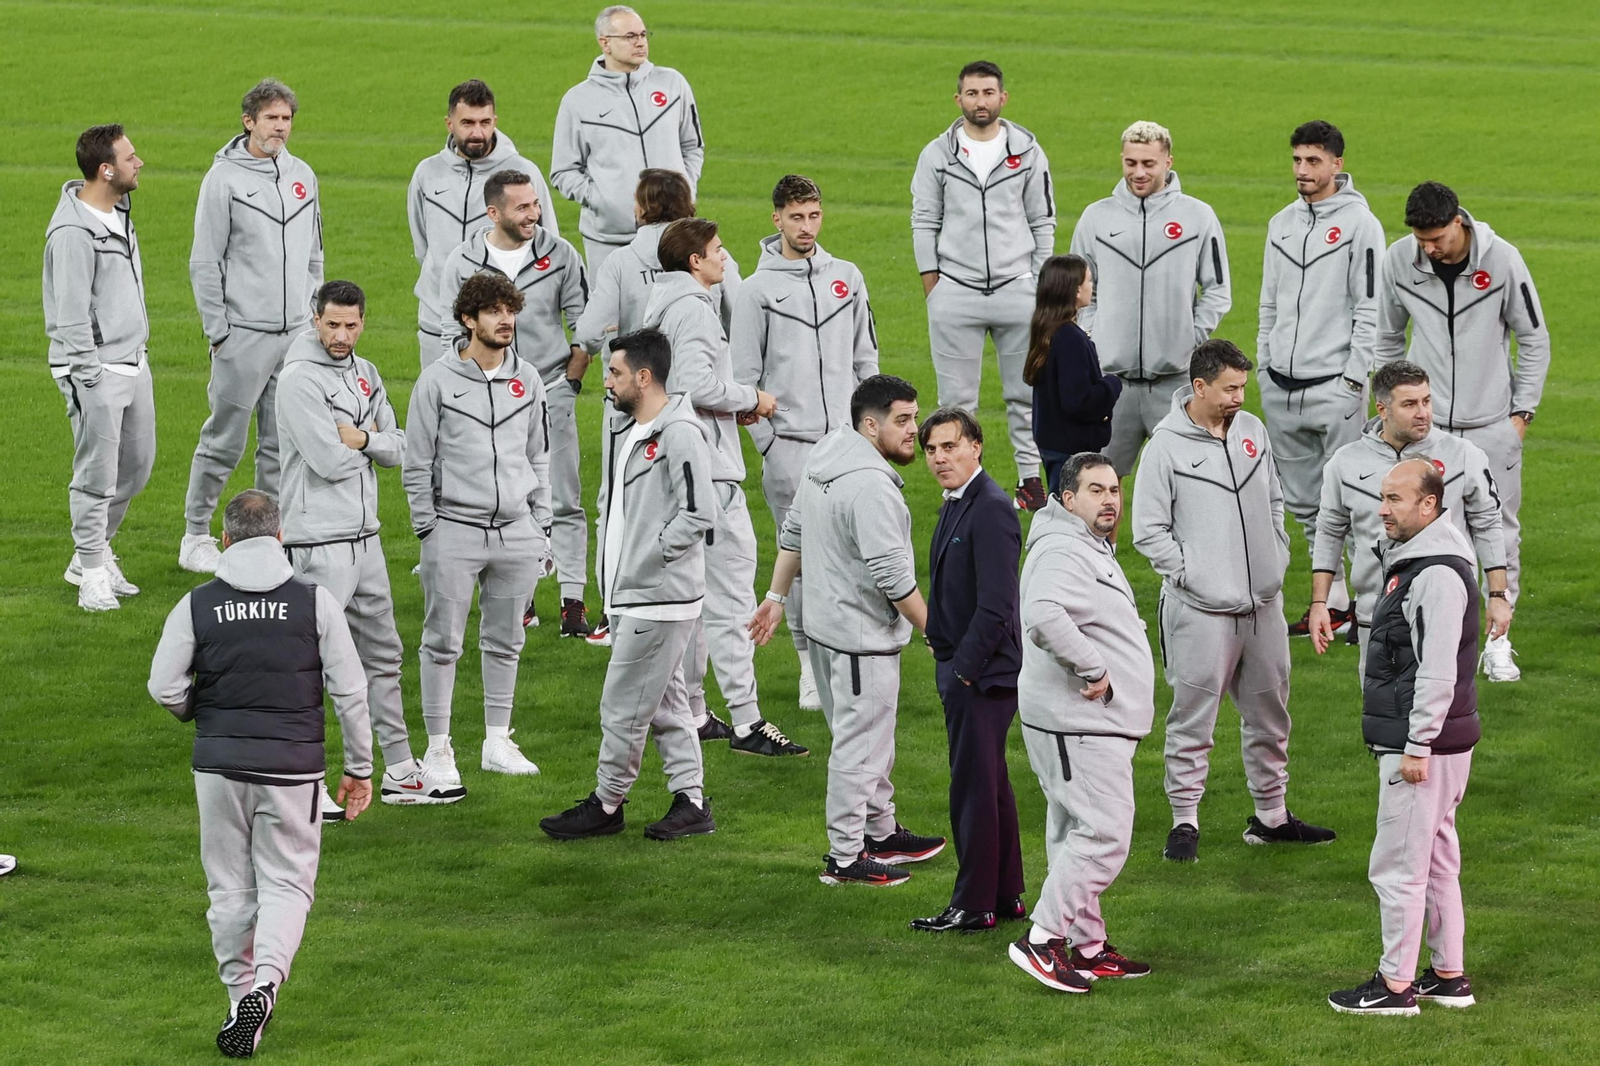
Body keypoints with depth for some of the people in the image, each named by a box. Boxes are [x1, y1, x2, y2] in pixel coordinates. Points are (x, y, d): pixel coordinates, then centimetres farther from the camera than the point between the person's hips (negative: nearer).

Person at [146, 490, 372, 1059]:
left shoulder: (197, 605, -3)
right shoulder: (315, 601, -3)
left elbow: (165, 687, -5)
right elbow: (350, 690, -3)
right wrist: (359, 768, 6)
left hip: (219, 762, 1)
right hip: (293, 762, -1)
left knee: (231, 888, 13)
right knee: (287, 883, 6)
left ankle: (241, 997, 16)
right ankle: (266, 980, -17)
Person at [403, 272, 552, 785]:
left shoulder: (527, 379, 9)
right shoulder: (437, 381, -4)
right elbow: (416, 464, -1)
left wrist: (540, 528, 12)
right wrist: (428, 531, -5)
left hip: (516, 532, 4)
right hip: (454, 532, -4)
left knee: (505, 641, 10)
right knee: (443, 642, -1)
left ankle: (498, 743, 20)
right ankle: (438, 749, 6)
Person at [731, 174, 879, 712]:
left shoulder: (847, 278, 10)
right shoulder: (758, 289, 0)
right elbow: (742, 375, 0)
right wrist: (766, 441, -6)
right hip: (789, 445, -3)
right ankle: (810, 664, 7)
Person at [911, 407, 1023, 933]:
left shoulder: (990, 508, -18)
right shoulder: (955, 505, 13)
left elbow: (995, 605, -22)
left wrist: (964, 669, -19)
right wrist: (944, 652, 13)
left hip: (981, 672, -10)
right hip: (960, 668, 10)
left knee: (974, 785, -3)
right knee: (990, 783, 17)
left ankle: (974, 904, 3)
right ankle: (1006, 895, 26)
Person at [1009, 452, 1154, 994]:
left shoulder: (1093, 550, 19)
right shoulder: (1062, 552, -17)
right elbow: (1044, 617, -35)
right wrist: (1093, 670, -26)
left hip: (1093, 722, 11)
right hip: (1078, 725, -11)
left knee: (1078, 835, 15)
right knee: (1103, 836, -13)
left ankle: (1087, 947, 21)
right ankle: (1042, 939, -10)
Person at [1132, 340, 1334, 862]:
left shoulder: (1252, 430, 8)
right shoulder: (1168, 446, -10)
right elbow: (1148, 531, -8)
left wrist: (1277, 560, 10)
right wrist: (1192, 575, -13)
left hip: (1264, 603, 6)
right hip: (1201, 609, -6)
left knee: (1269, 711, 14)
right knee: (1193, 719, -2)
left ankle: (1271, 814, 25)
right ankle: (1185, 820, 6)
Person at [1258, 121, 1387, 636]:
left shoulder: (1359, 223, -7)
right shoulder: (1282, 225, 14)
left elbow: (1370, 309, -9)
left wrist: (1354, 379, -13)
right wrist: (1264, 367, 14)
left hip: (1335, 386, -7)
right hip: (1281, 386, 7)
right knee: (1304, 501, 10)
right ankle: (1334, 598, 18)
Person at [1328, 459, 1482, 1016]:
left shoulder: (1439, 574, -19)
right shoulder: (1408, 561, 15)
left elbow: (1437, 671, -23)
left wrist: (1418, 746, -22)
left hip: (1425, 743, -11)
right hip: (1421, 741, 11)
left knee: (1397, 865, -5)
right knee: (1437, 860, 15)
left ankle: (1396, 985, 0)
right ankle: (1449, 976, 22)